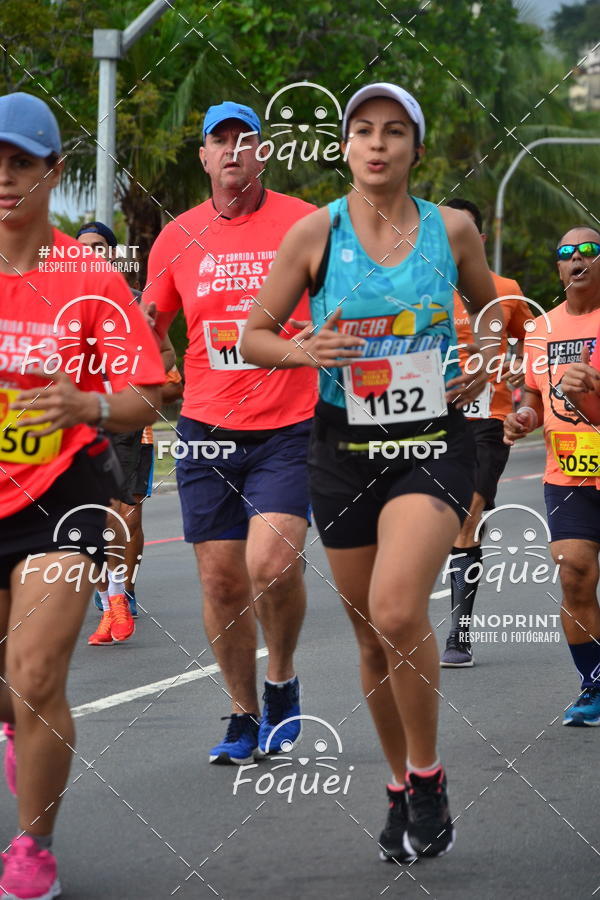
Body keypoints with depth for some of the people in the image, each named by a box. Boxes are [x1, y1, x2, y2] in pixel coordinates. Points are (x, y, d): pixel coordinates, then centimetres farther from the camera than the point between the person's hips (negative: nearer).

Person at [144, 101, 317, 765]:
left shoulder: (306, 224, -1)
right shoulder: (178, 237, 7)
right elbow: (146, 329, 18)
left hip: (289, 429, -3)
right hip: (207, 431, 3)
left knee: (271, 564, -19)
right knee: (221, 580, 3)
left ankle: (281, 681, 7)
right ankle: (244, 716, 20)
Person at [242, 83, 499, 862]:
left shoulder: (451, 229, 0)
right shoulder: (316, 233, -2)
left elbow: (493, 314, 19)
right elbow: (254, 336, 4)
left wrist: (484, 368, 0)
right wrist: (306, 350, -16)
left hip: (434, 444, -2)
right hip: (345, 449, 2)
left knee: (397, 609, -23)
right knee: (373, 632, 9)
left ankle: (428, 775, -4)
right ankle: (401, 788, 28)